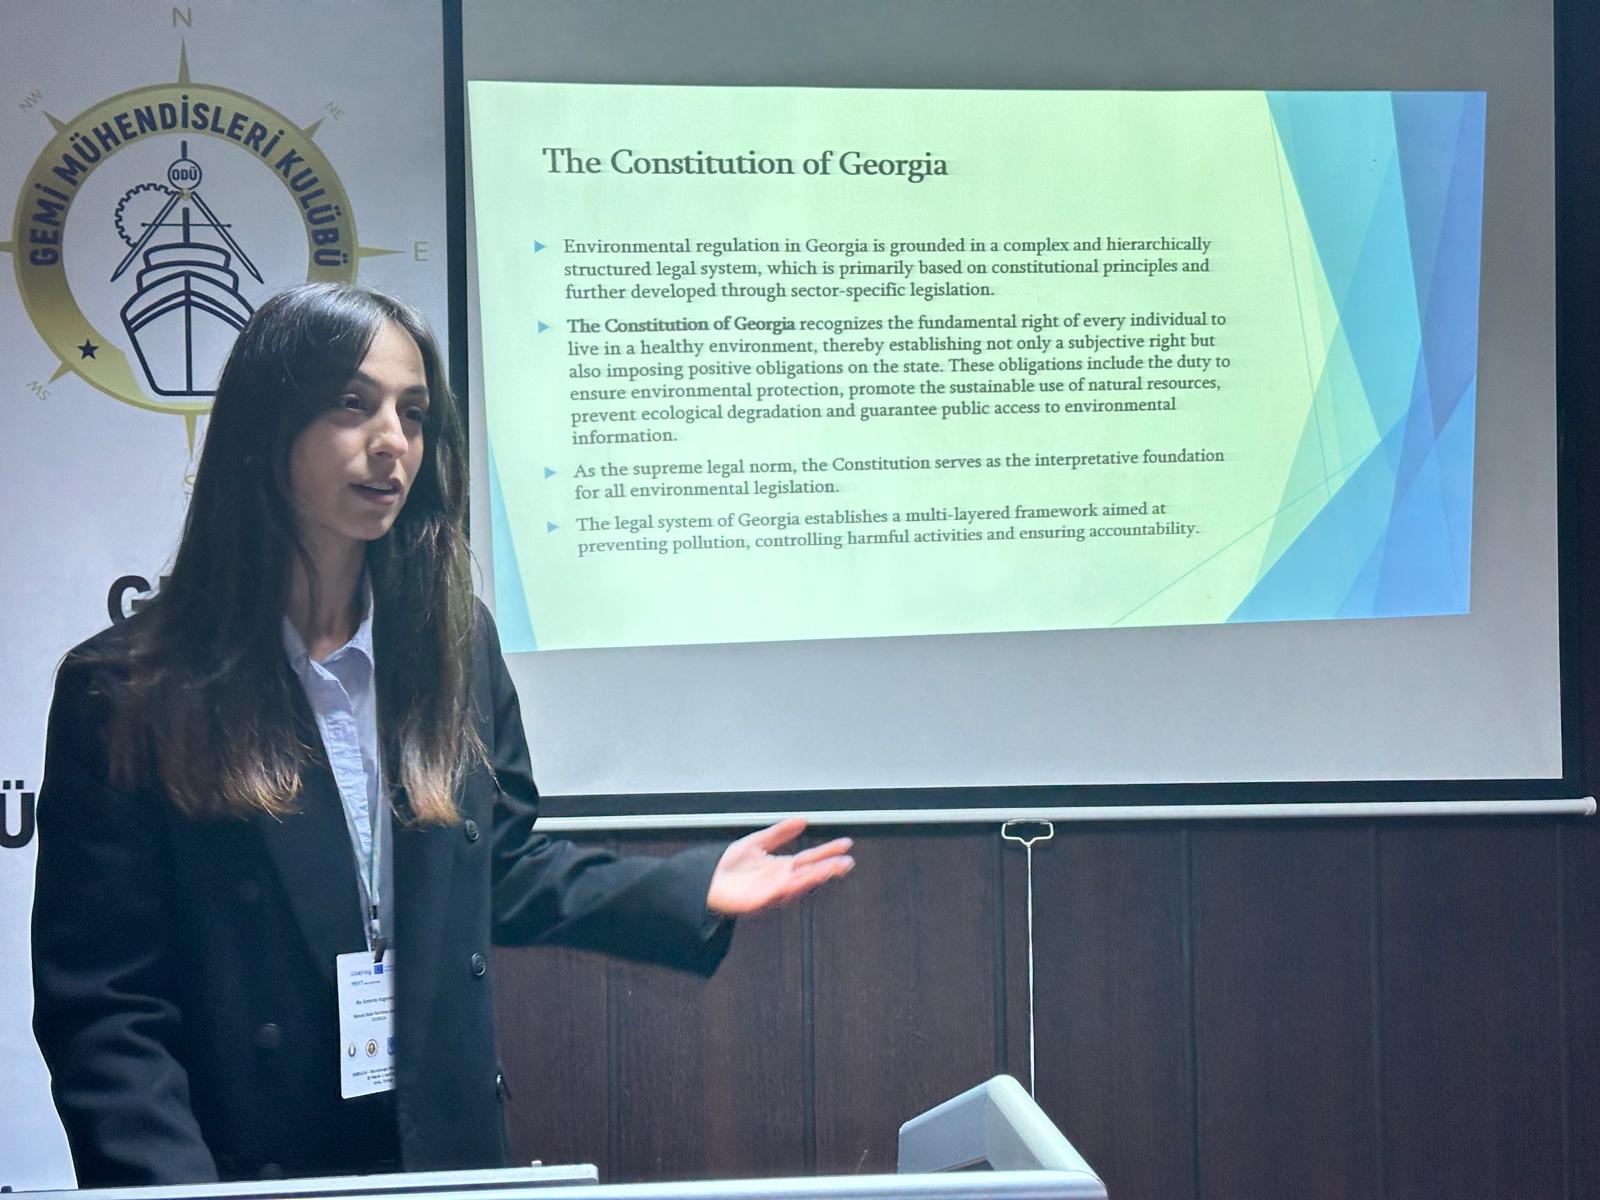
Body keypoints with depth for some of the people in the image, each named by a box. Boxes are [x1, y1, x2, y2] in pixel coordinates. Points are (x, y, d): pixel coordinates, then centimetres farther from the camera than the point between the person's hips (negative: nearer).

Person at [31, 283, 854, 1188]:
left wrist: (692, 892, 2)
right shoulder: (127, 694, -11)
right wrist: (176, 1190, -23)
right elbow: (98, 1009, -12)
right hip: (245, 1173, -4)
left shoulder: (456, 646, 3)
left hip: (448, 1155, 4)